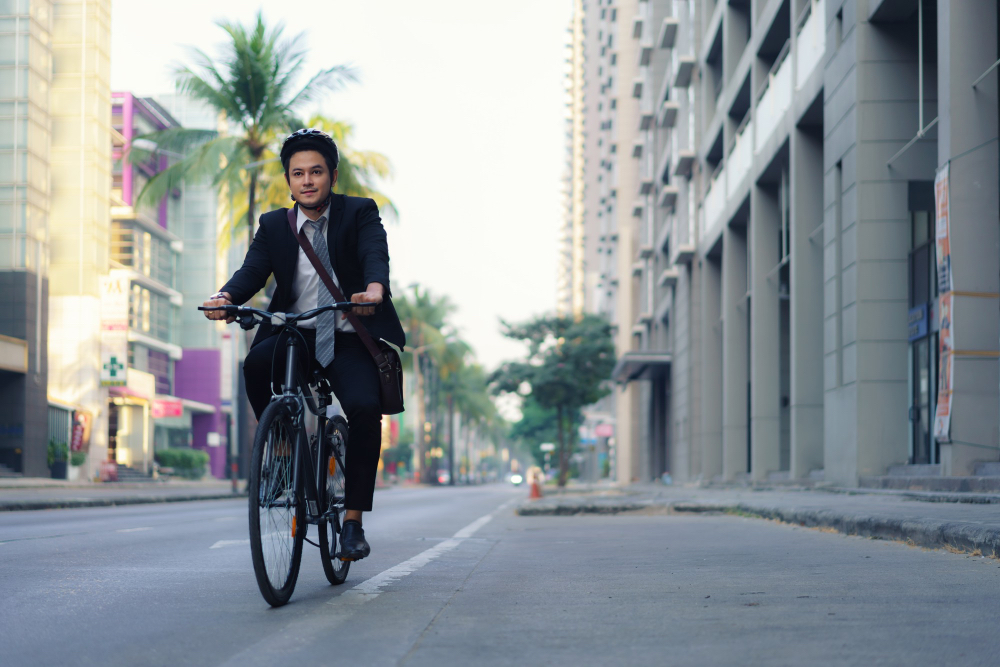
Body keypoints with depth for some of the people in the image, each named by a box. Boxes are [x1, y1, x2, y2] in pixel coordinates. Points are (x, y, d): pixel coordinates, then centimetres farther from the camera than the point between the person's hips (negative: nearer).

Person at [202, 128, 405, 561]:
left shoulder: (360, 213, 3)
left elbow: (376, 255, -17)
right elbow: (253, 270, -6)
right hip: (295, 335, 2)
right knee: (256, 363, -32)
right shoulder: (273, 226, 10)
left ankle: (353, 522, -16)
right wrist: (226, 297, -30)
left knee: (364, 408, -27)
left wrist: (375, 288, -41)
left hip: (349, 341, -2)